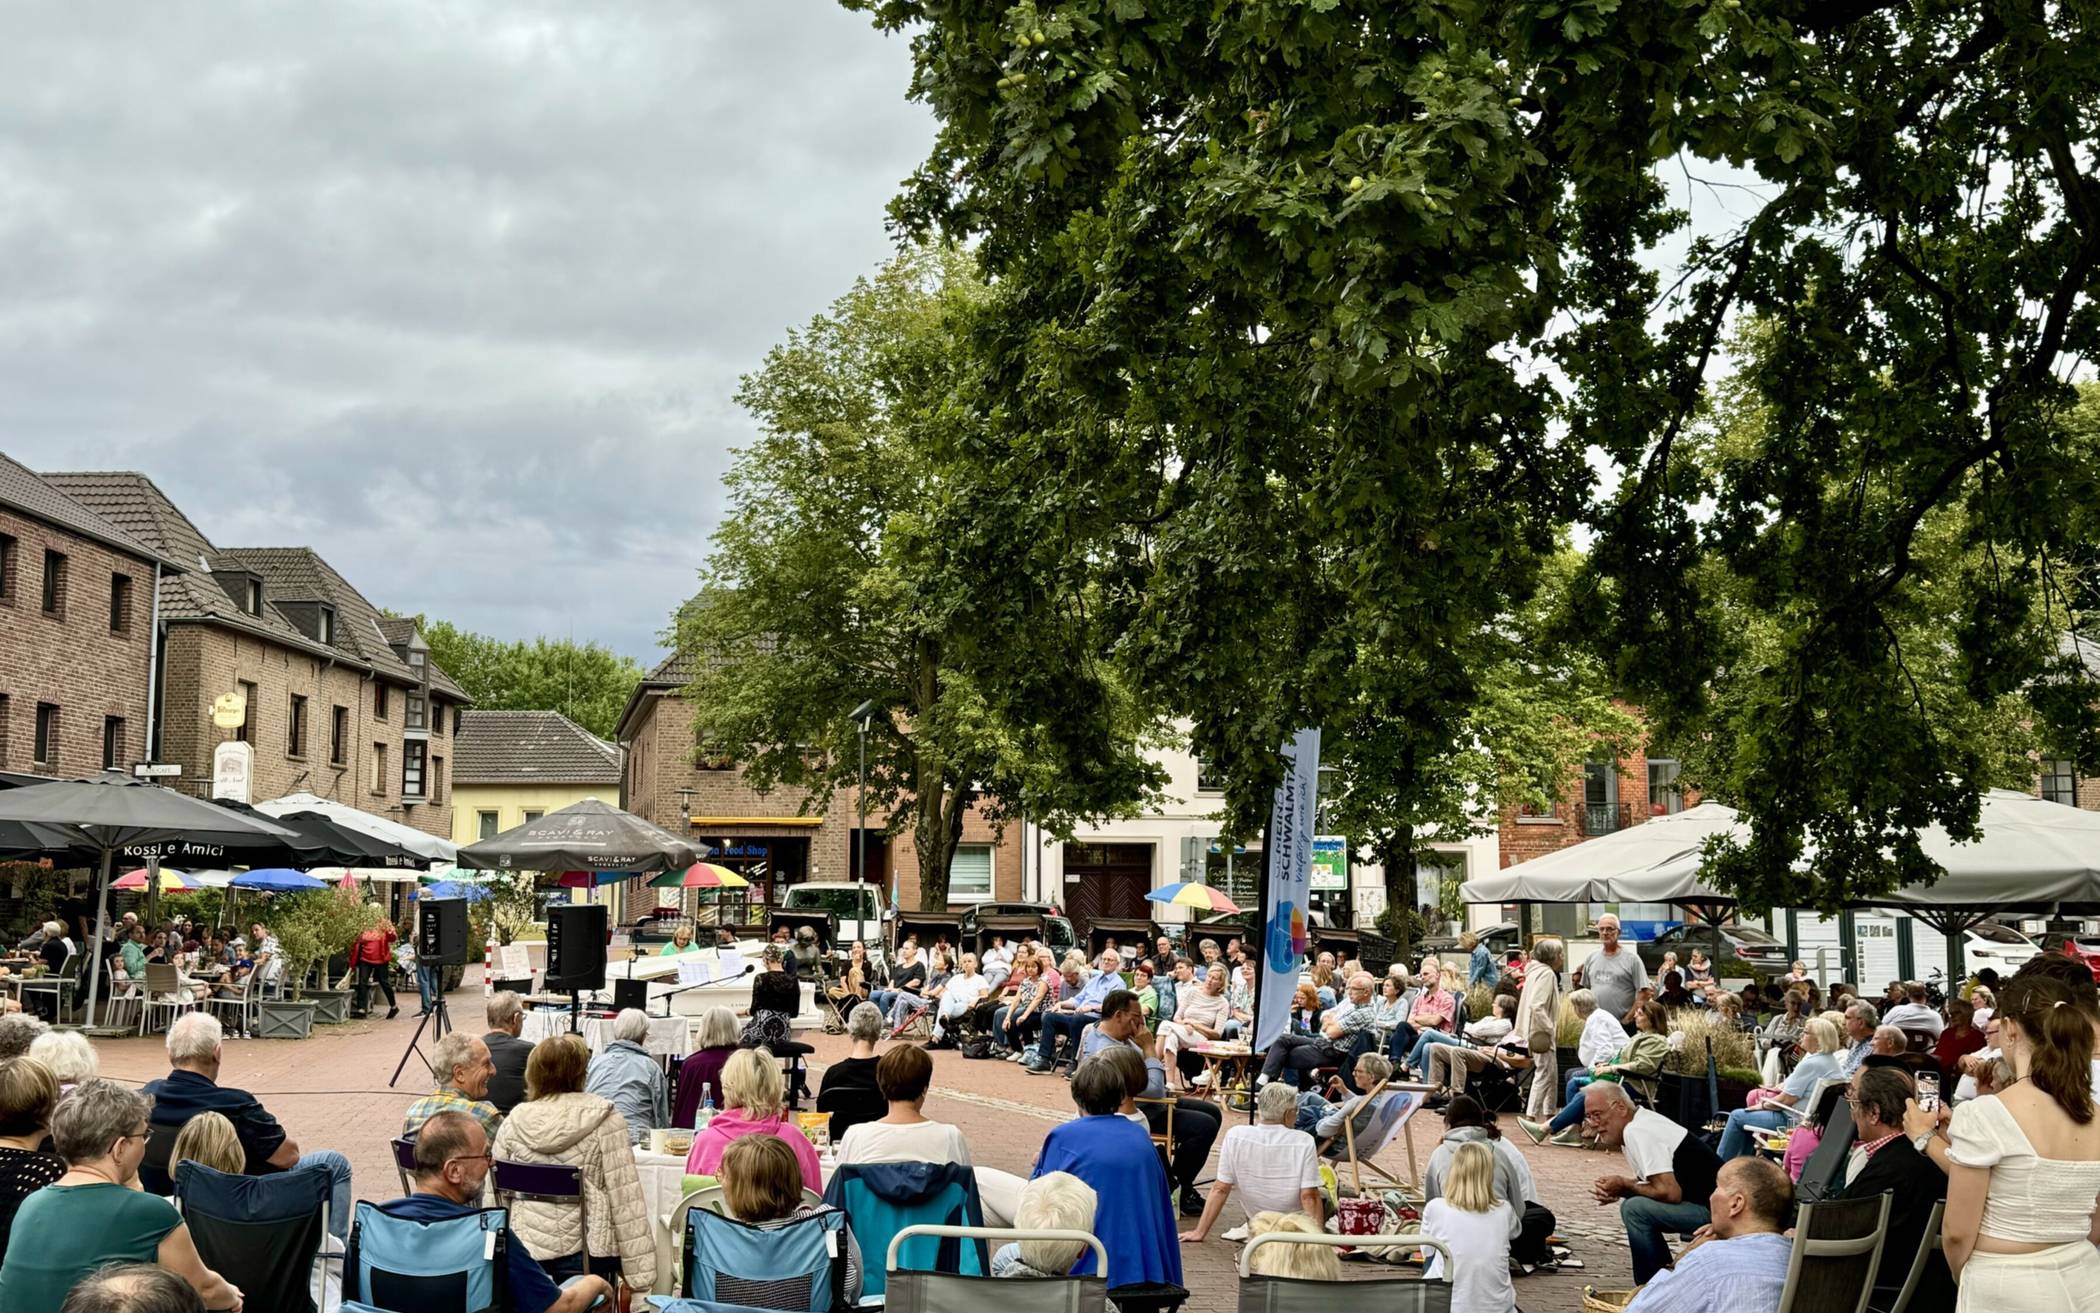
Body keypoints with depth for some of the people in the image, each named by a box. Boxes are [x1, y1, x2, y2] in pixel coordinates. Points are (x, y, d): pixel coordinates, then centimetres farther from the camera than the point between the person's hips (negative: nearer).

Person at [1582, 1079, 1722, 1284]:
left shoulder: (1637, 1131, -18)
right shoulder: (1642, 1123, 12)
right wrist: (1613, 1189, 3)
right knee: (1633, 1203, 17)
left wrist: (1624, 1186, -9)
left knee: (1634, 1208, -19)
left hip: (1714, 1208, -11)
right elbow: (1649, 1182, 22)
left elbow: (1670, 1192, -24)